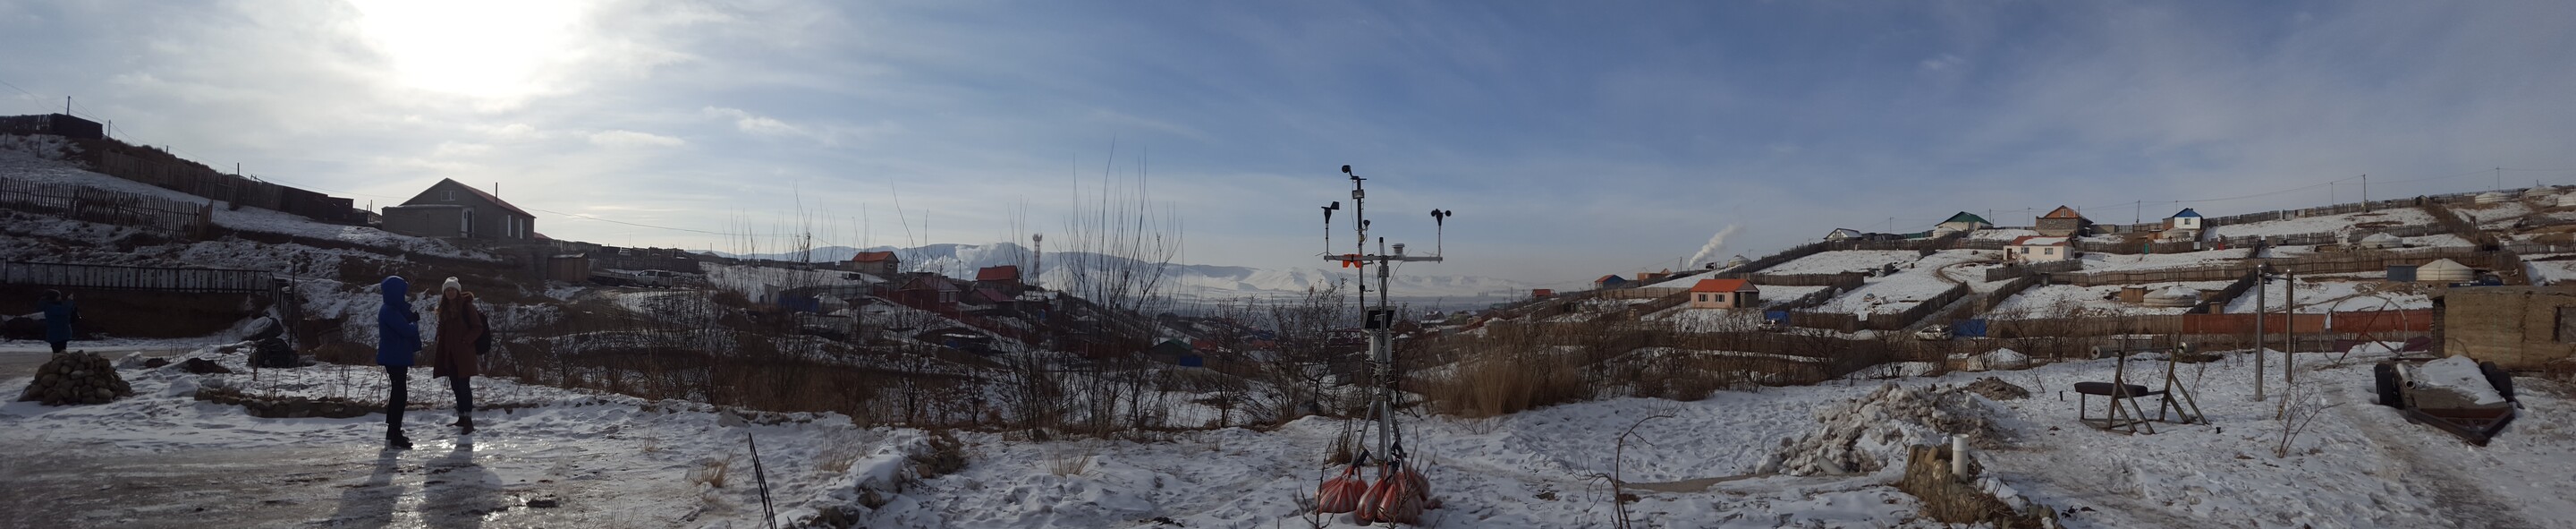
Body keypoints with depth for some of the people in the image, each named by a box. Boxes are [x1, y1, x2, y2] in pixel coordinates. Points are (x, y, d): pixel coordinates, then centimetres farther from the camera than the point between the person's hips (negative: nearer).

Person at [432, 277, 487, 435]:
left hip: (463, 353, -7)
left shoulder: (466, 306, -6)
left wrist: (465, 341, -16)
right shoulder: (444, 308, 13)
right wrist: (439, 353, 8)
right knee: (456, 387, 11)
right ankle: (462, 418, 19)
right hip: (448, 354, 7)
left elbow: (478, 328, -8)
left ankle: (468, 421, -10)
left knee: (464, 386, -10)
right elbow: (442, 331, 19)